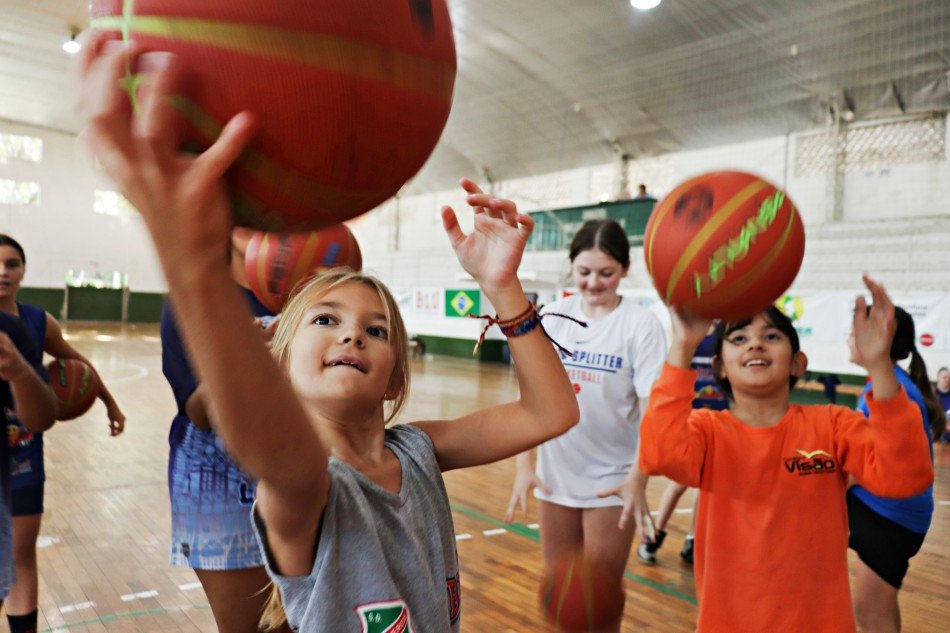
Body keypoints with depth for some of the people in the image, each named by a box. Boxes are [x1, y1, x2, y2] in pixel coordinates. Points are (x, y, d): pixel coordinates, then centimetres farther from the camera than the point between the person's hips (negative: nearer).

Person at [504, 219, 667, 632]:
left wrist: (638, 478, -27)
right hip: (555, 475, 3)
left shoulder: (641, 324, -10)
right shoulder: (553, 316, -1)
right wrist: (524, 464, -8)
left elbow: (652, 408, -15)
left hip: (611, 482, -3)